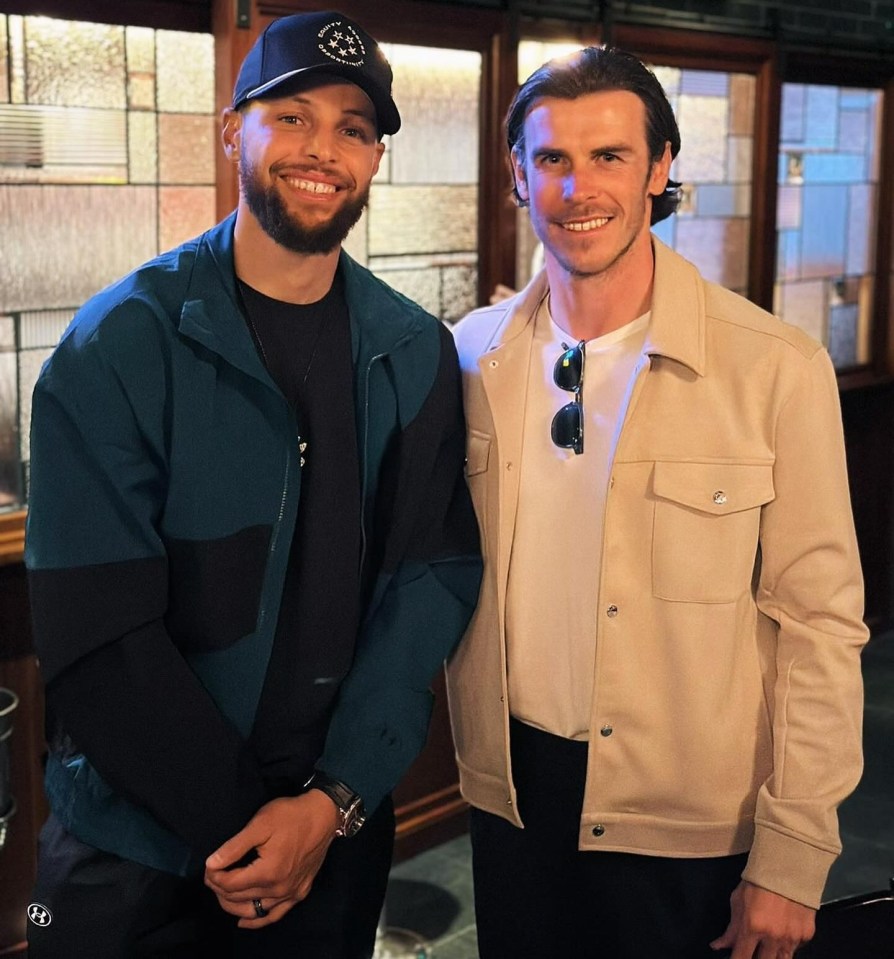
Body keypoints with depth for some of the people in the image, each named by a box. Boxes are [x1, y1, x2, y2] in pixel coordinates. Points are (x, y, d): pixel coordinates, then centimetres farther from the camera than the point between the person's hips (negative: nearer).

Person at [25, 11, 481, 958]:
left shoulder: (416, 356, -2)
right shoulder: (119, 346, -12)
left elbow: (432, 577, -6)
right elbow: (98, 628, -15)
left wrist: (334, 797, -15)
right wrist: (236, 826, -15)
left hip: (339, 832, 3)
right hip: (135, 846, -2)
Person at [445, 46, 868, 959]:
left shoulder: (778, 370, -15)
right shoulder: (473, 356, -2)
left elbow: (819, 623, -12)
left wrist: (792, 854, -11)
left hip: (688, 820, -3)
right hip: (511, 789, 4)